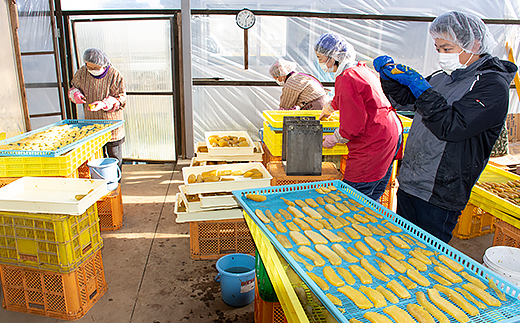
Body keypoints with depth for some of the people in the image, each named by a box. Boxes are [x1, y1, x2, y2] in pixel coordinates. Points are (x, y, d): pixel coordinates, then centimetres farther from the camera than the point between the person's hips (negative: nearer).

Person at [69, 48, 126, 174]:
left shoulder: (114, 75, -12)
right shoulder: (82, 72, 0)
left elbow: (121, 98, -13)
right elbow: (73, 87, 15)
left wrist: (104, 104, -26)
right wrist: (76, 94, -9)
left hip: (111, 121, -3)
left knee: (114, 156, 6)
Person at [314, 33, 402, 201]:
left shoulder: (346, 79, -20)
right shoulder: (361, 68, 13)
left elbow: (353, 125, -21)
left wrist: (334, 139, -4)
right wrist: (328, 109, 51)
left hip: (374, 142, -11)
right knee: (372, 198, 19)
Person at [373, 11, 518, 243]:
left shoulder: (492, 85, -12)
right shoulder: (443, 77, 10)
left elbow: (451, 127, -24)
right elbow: (405, 96, 21)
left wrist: (420, 87, -25)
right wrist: (390, 74, 2)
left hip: (440, 196, -7)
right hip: (408, 183, 7)